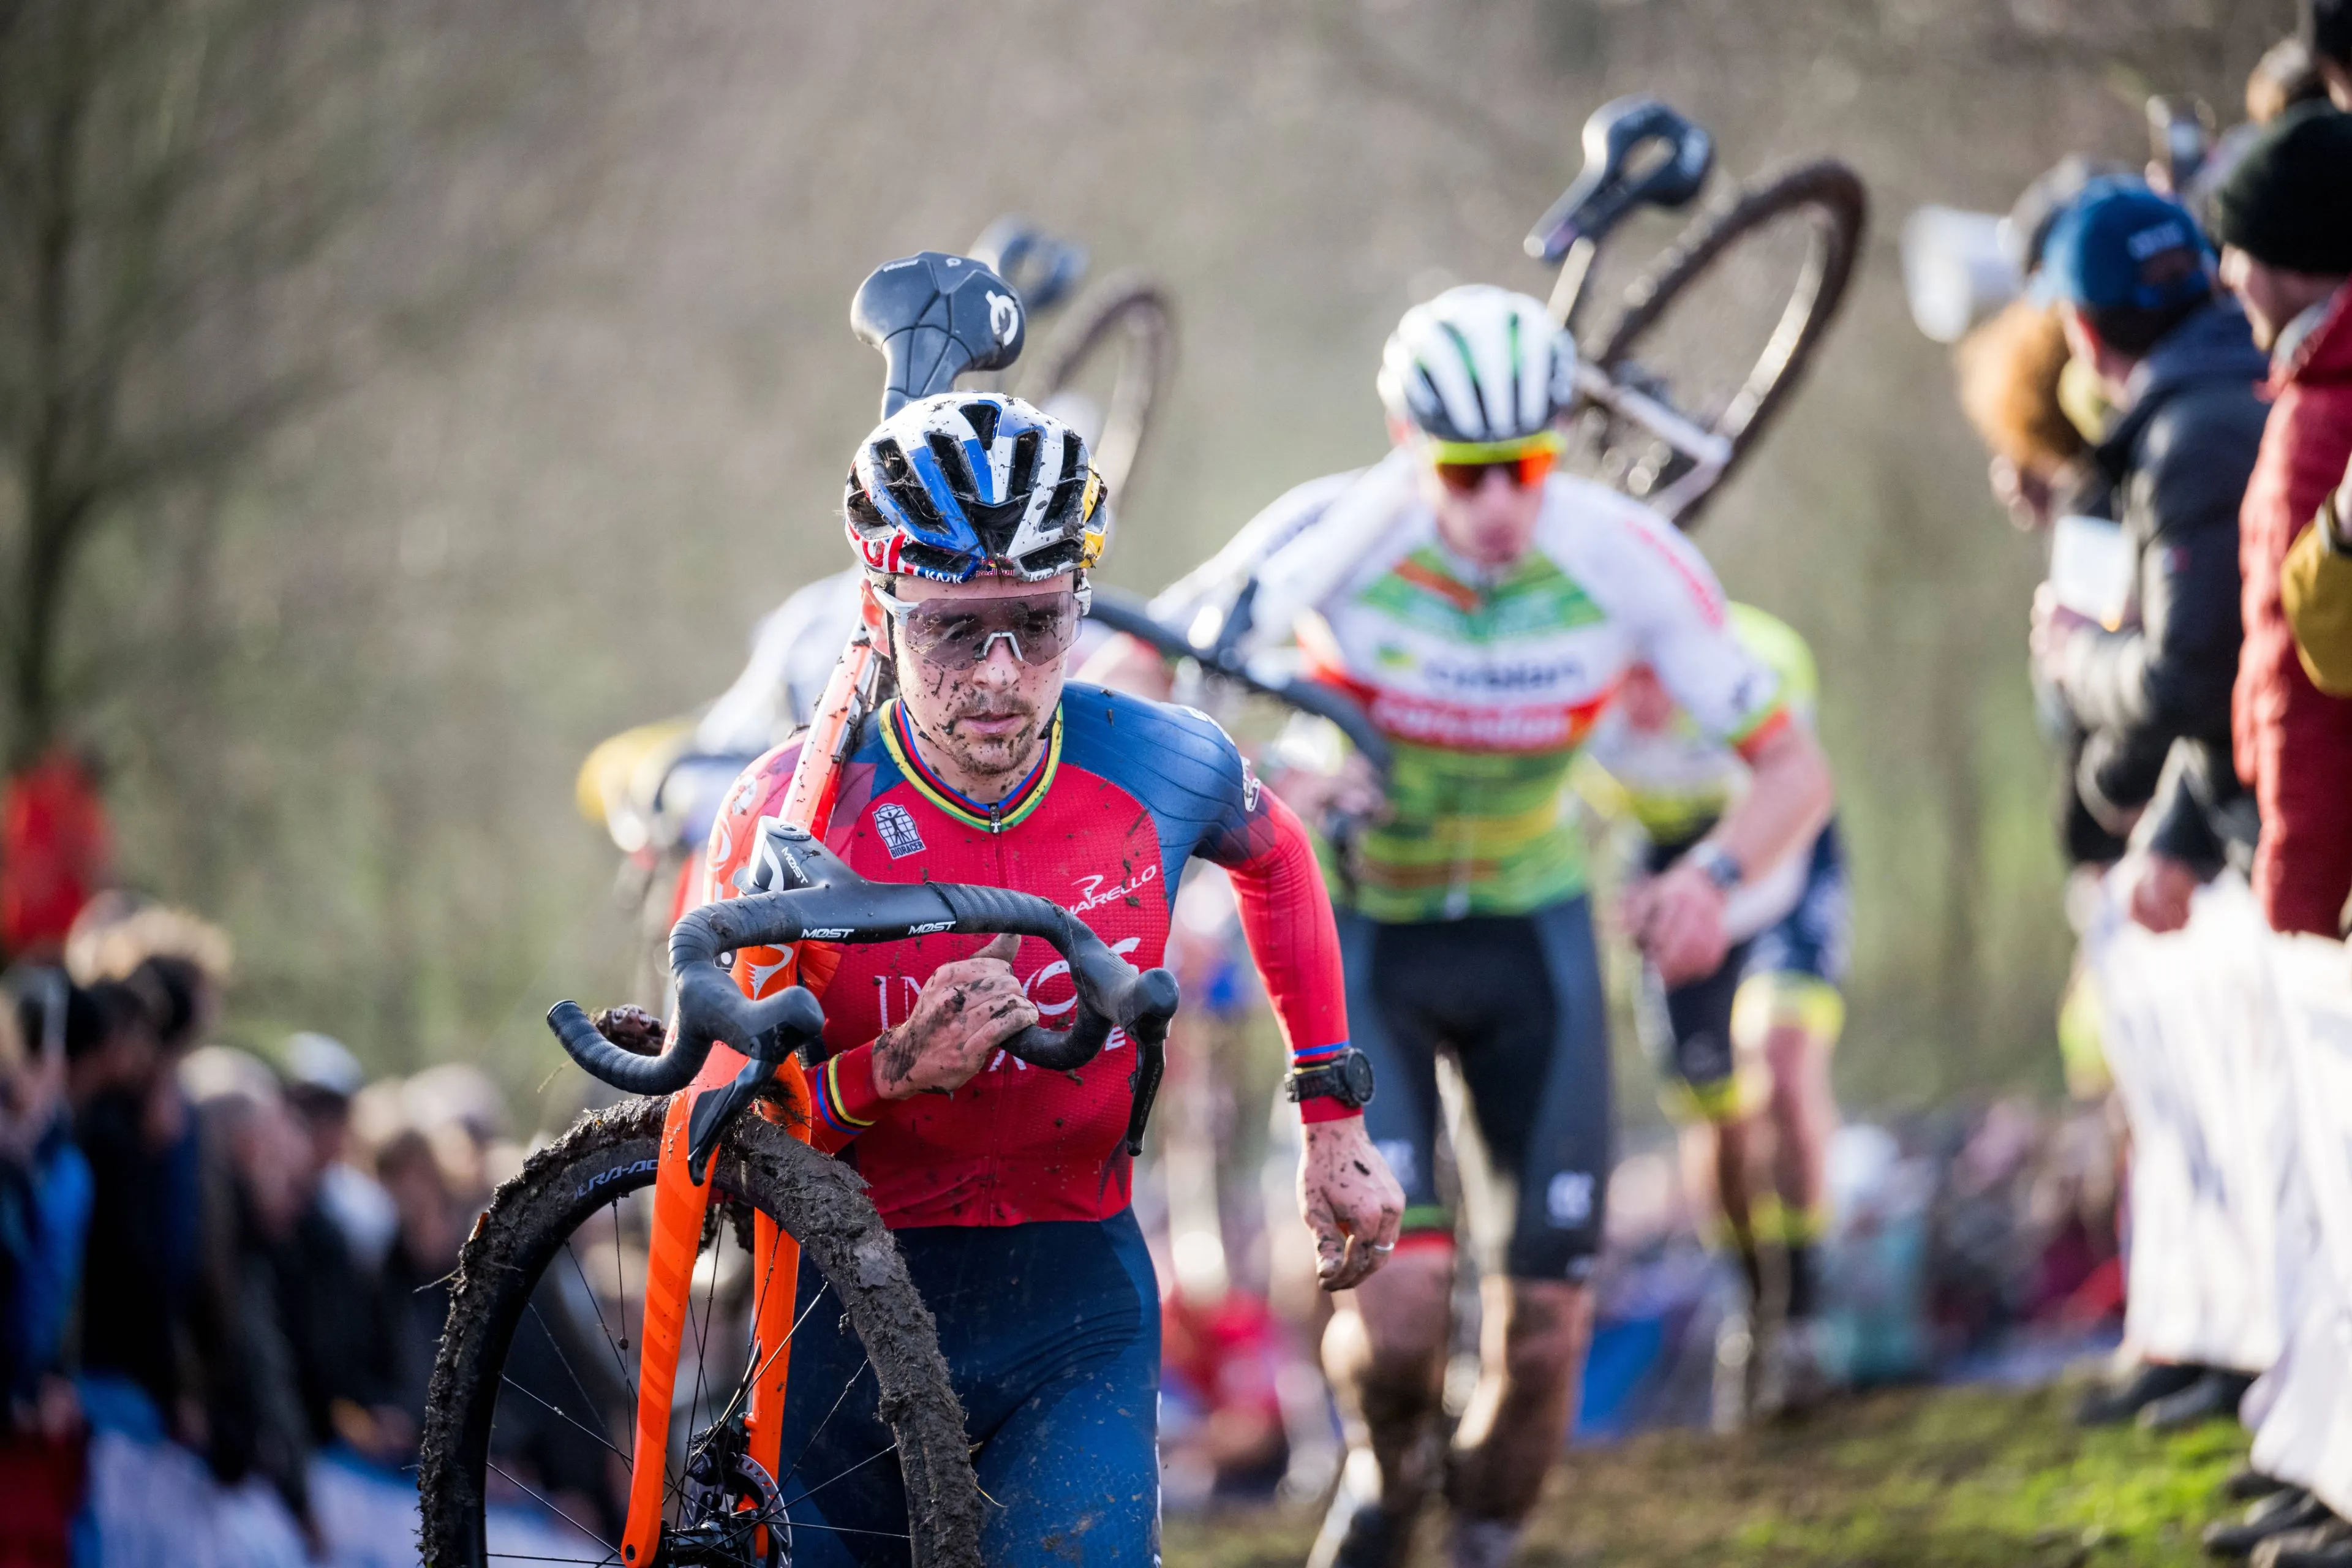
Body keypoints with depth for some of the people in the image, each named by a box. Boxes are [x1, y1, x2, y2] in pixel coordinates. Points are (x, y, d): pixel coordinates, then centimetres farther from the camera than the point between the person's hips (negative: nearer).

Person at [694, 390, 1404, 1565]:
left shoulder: (1160, 767, -9)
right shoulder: (794, 814, -15)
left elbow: (1275, 858, 16)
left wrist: (1335, 1117, 15)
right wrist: (887, 1075, -29)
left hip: (1077, 1303, 0)